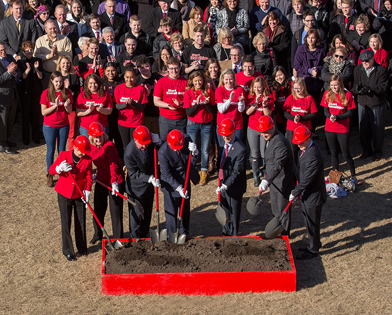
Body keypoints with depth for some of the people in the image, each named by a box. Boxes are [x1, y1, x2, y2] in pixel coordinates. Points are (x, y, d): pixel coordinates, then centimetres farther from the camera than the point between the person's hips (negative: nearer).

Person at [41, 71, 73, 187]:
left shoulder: (67, 92, -2)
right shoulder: (46, 93, -9)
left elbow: (70, 111, 0)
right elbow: (43, 112, -11)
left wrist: (66, 106, -22)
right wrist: (55, 105, -24)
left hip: (64, 126, 2)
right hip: (50, 126, -2)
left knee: (62, 150, 10)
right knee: (50, 150, 6)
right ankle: (50, 175, 16)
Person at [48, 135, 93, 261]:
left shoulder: (87, 159, -9)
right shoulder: (64, 155, -12)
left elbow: (88, 176, -2)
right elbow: (51, 169, -8)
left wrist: (87, 191, -14)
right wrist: (59, 168, -30)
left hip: (79, 194, 1)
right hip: (64, 194, -1)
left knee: (81, 222, 11)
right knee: (66, 223, 1)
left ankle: (82, 247, 30)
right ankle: (68, 251, 13)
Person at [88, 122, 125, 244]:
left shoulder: (109, 146, -19)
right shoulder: (91, 148, -1)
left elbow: (113, 165, -25)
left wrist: (114, 182, -35)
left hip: (115, 181, -6)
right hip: (101, 181, 6)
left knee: (116, 210, -1)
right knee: (98, 209, 14)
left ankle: (118, 238, 11)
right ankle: (97, 235, 35)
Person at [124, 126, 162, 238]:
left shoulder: (150, 141, -13)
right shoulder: (129, 153, -30)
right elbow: (134, 174, -24)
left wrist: (158, 142, -19)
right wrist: (149, 179, -34)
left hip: (150, 184, 6)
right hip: (137, 187, -6)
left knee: (147, 212, 20)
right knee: (137, 213, 7)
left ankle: (144, 235, 38)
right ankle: (135, 239, 26)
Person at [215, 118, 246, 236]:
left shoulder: (240, 150, -26)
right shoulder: (224, 143, 0)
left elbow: (237, 172, -25)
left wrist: (226, 185, -31)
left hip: (234, 187, -8)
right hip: (223, 183, 8)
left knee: (233, 214, 10)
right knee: (224, 212, 23)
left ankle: (233, 236, 27)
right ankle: (225, 233, 42)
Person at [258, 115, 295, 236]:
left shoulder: (281, 143, -29)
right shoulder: (268, 138, 2)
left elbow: (277, 166, -37)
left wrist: (266, 180, -46)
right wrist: (266, 173, 19)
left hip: (283, 182, -9)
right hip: (273, 180, 9)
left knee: (283, 209, 6)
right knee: (275, 209, 22)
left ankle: (284, 234, 21)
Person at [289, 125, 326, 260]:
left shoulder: (314, 156, -31)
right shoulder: (304, 149, 0)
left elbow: (307, 179, -26)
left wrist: (295, 193, -17)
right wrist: (297, 191, 16)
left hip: (313, 195, -9)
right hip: (306, 193, 9)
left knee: (312, 223, 6)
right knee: (308, 221, 23)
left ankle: (313, 250, 22)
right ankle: (314, 244, 41)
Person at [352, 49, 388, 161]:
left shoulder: (381, 70, -11)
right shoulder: (358, 69, 1)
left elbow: (383, 88, -16)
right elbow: (355, 84, -1)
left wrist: (369, 89, -31)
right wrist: (356, 88, -26)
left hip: (377, 105, -3)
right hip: (362, 104, 3)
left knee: (377, 130, 6)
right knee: (363, 129, 11)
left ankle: (377, 152, 24)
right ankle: (366, 150, 29)